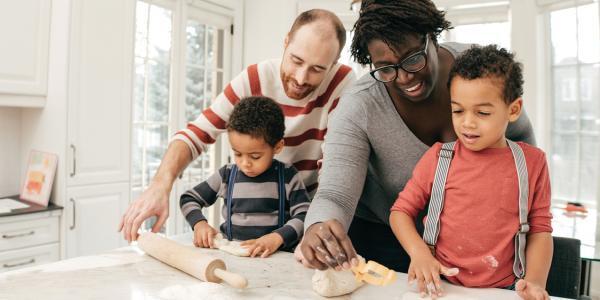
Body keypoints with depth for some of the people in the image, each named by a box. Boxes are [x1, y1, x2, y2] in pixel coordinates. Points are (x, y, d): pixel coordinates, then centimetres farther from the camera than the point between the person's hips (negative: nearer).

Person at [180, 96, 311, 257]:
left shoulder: (288, 176, -1)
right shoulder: (227, 175, 6)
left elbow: (304, 215, -3)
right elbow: (188, 199, 15)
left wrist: (277, 238, -19)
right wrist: (199, 223, -4)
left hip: (273, 256, -1)